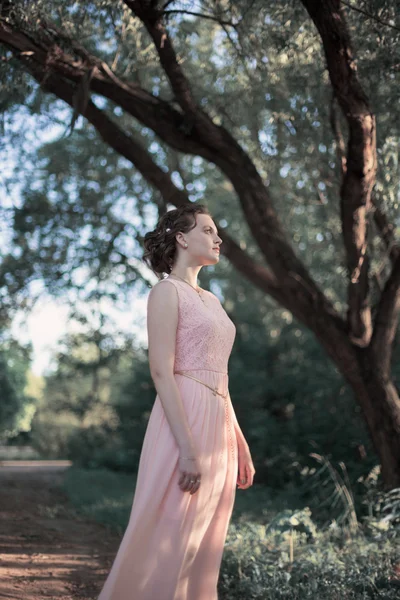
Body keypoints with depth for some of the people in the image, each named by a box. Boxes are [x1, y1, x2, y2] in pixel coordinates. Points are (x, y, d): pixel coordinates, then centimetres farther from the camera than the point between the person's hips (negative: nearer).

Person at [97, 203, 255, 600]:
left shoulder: (210, 299, 20)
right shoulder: (167, 291, -5)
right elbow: (161, 372, -15)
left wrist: (240, 446, 16)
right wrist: (188, 447, -23)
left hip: (219, 425, 9)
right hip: (184, 420, -8)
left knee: (204, 548, 10)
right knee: (168, 541, -7)